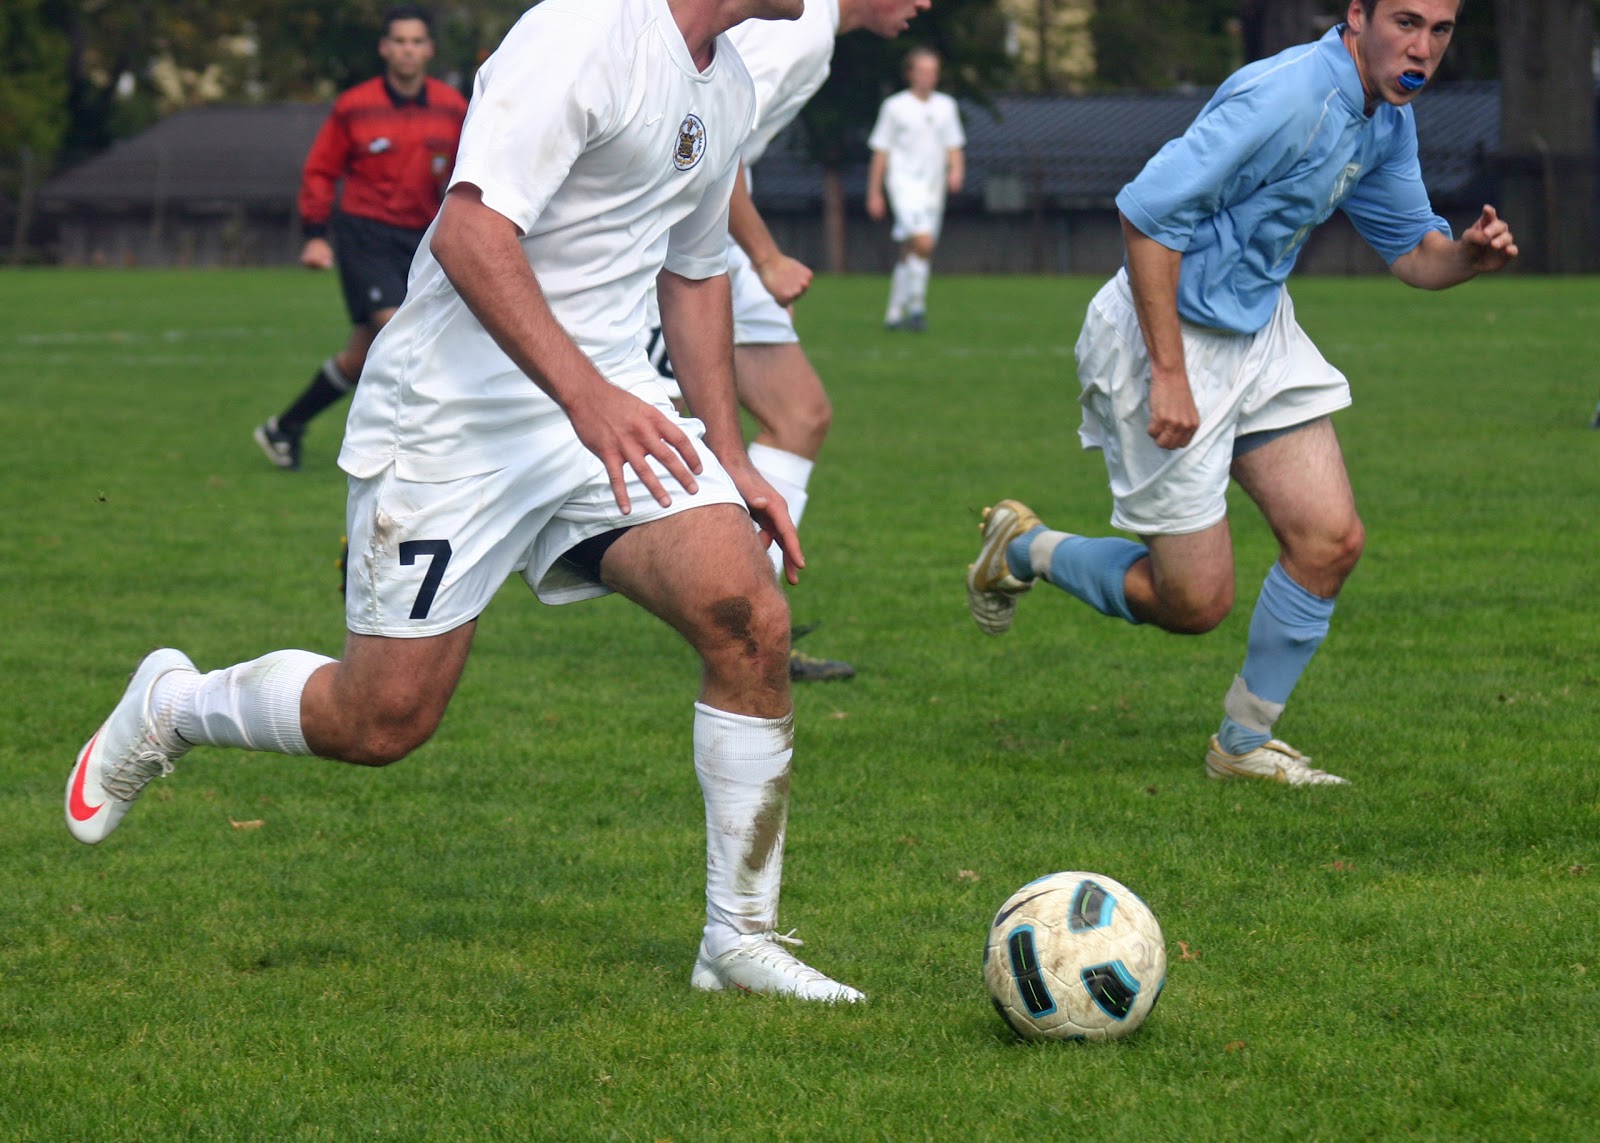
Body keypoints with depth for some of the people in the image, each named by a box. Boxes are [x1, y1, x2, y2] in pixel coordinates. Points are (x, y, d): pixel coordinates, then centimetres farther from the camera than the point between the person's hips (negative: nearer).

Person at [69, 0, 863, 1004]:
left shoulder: (728, 84, 10)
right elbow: (470, 234, -29)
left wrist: (731, 461, 18)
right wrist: (586, 396, -38)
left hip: (615, 408, 7)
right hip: (457, 419, -7)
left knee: (751, 618, -15)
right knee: (383, 722, -1)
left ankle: (742, 940, -3)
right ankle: (171, 708, 30)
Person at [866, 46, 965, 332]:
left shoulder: (946, 106, 11)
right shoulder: (895, 106, 0)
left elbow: (954, 146, 14)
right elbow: (881, 152, 3)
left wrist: (956, 171, -7)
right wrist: (874, 193, 2)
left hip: (934, 187, 5)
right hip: (905, 182, -5)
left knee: (909, 252, 9)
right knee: (923, 242, -23)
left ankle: (894, 313, 18)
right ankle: (916, 304, -14)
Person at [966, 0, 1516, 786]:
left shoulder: (1387, 119, 2)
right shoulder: (1290, 96, -27)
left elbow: (1408, 246, 14)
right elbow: (1149, 210, -29)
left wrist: (1467, 256, -11)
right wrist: (1168, 373, -29)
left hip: (1259, 332, 9)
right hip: (1164, 333, -9)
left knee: (1331, 540, 0)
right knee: (1195, 602, -3)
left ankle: (1244, 743, 16)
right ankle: (1024, 550, 23)